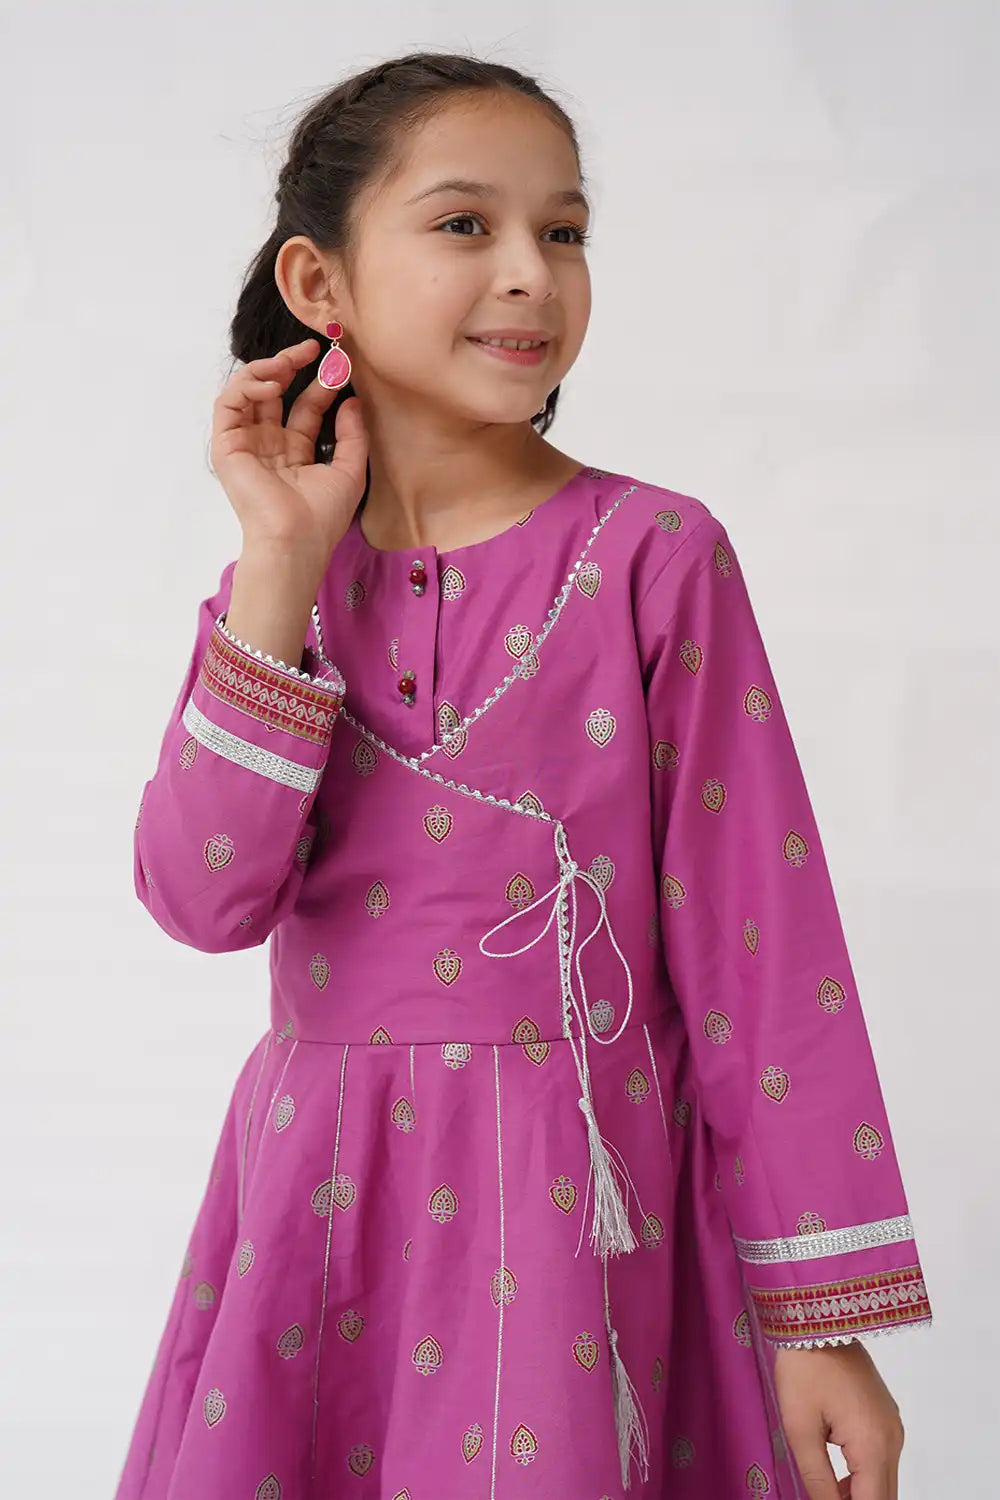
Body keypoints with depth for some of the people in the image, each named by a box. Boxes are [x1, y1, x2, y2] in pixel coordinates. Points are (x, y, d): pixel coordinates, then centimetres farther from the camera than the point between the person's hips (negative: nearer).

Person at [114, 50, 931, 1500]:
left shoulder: (654, 556, -5)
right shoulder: (275, 588, 5)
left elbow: (762, 936, -7)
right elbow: (204, 899, -9)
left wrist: (821, 1315, -8)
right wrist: (283, 570, -12)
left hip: (578, 1204, -3)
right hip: (319, 1202, 3)